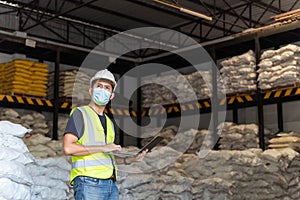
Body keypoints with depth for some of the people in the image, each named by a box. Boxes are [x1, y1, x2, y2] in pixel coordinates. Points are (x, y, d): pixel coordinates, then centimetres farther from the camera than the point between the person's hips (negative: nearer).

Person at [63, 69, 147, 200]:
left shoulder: (109, 122, 25)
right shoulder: (80, 113, 2)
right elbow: (68, 148, -12)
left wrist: (130, 160, 16)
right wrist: (103, 148, -11)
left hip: (111, 184, 7)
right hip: (89, 183, -7)